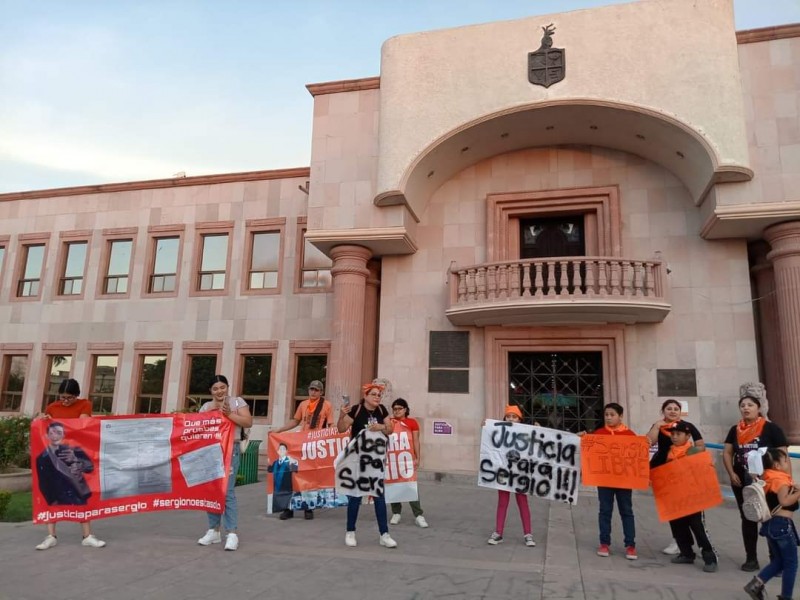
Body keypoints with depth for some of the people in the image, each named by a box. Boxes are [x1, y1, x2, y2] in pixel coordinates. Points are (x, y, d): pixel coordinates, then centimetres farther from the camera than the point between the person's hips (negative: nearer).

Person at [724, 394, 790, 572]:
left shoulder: (770, 428, -8)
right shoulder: (735, 430, 6)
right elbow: (727, 453, 8)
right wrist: (732, 473, -4)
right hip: (742, 482, 4)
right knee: (747, 519, 11)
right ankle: (751, 558, 21)